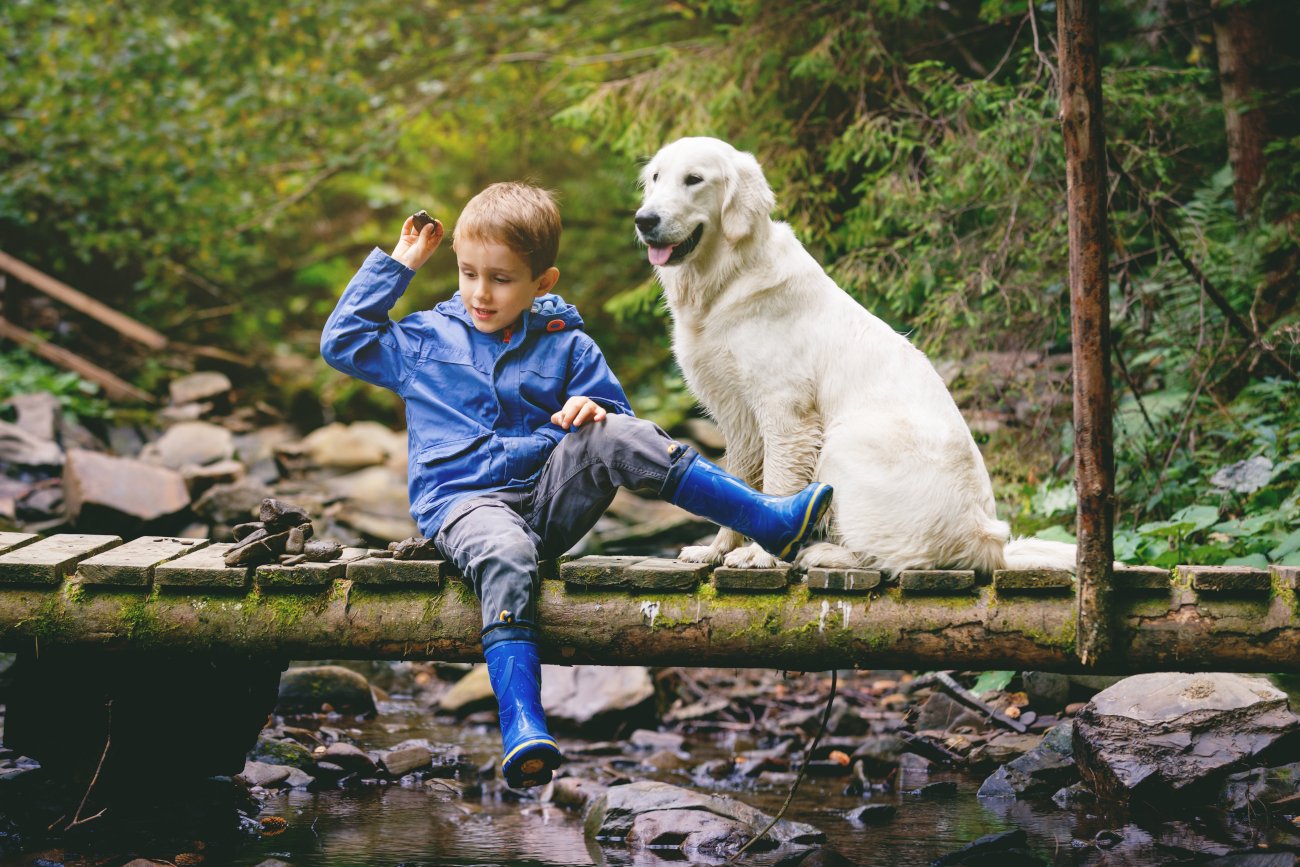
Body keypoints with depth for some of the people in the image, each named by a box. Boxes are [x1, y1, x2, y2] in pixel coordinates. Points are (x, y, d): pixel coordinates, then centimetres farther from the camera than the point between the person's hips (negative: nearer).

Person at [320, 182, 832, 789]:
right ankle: (523, 729, -56)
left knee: (613, 437, -28)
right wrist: (395, 266, 12)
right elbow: (343, 340, 13)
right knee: (505, 556, -39)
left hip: (551, 494, 2)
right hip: (465, 500, -2)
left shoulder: (567, 347, 14)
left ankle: (769, 520, -30)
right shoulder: (425, 340, 15)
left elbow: (616, 416, 16)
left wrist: (593, 413, -10)